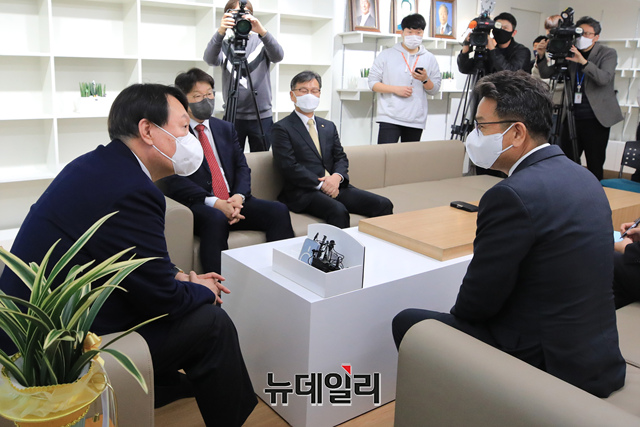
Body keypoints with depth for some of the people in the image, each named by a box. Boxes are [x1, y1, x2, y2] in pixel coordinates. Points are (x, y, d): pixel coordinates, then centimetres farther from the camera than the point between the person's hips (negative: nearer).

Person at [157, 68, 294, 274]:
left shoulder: (225, 128, 20)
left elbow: (242, 166, 13)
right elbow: (174, 179, -10)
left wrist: (239, 196, -9)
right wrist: (214, 202, -21)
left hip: (233, 202, 6)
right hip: (196, 206, -5)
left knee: (279, 211, -17)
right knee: (215, 219, -38)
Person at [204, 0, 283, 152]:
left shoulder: (260, 41, 4)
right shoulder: (224, 44, 5)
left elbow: (278, 56, -15)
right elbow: (210, 59, -15)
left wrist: (262, 31, -32)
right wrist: (220, 33, -32)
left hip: (261, 116, 0)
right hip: (233, 116, 0)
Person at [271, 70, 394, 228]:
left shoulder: (329, 126, 23)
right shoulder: (282, 129, 2)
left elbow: (341, 157, 16)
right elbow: (289, 167, -8)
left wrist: (337, 176, -7)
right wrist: (320, 184, -14)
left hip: (335, 186, 6)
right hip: (304, 192, -6)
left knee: (384, 205, -13)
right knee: (338, 211, -36)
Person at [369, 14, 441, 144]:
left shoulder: (430, 59, 13)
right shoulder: (387, 55, 6)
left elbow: (435, 90, 12)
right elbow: (372, 83, 2)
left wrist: (425, 80, -9)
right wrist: (395, 89, -11)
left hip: (416, 121, 3)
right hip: (389, 118, -3)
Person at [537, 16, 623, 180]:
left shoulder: (608, 54, -1)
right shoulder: (570, 53, 9)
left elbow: (604, 78, -19)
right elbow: (546, 74, 8)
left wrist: (583, 62, -32)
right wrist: (542, 56, -10)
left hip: (596, 119, -3)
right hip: (572, 116, 3)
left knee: (595, 166, 2)